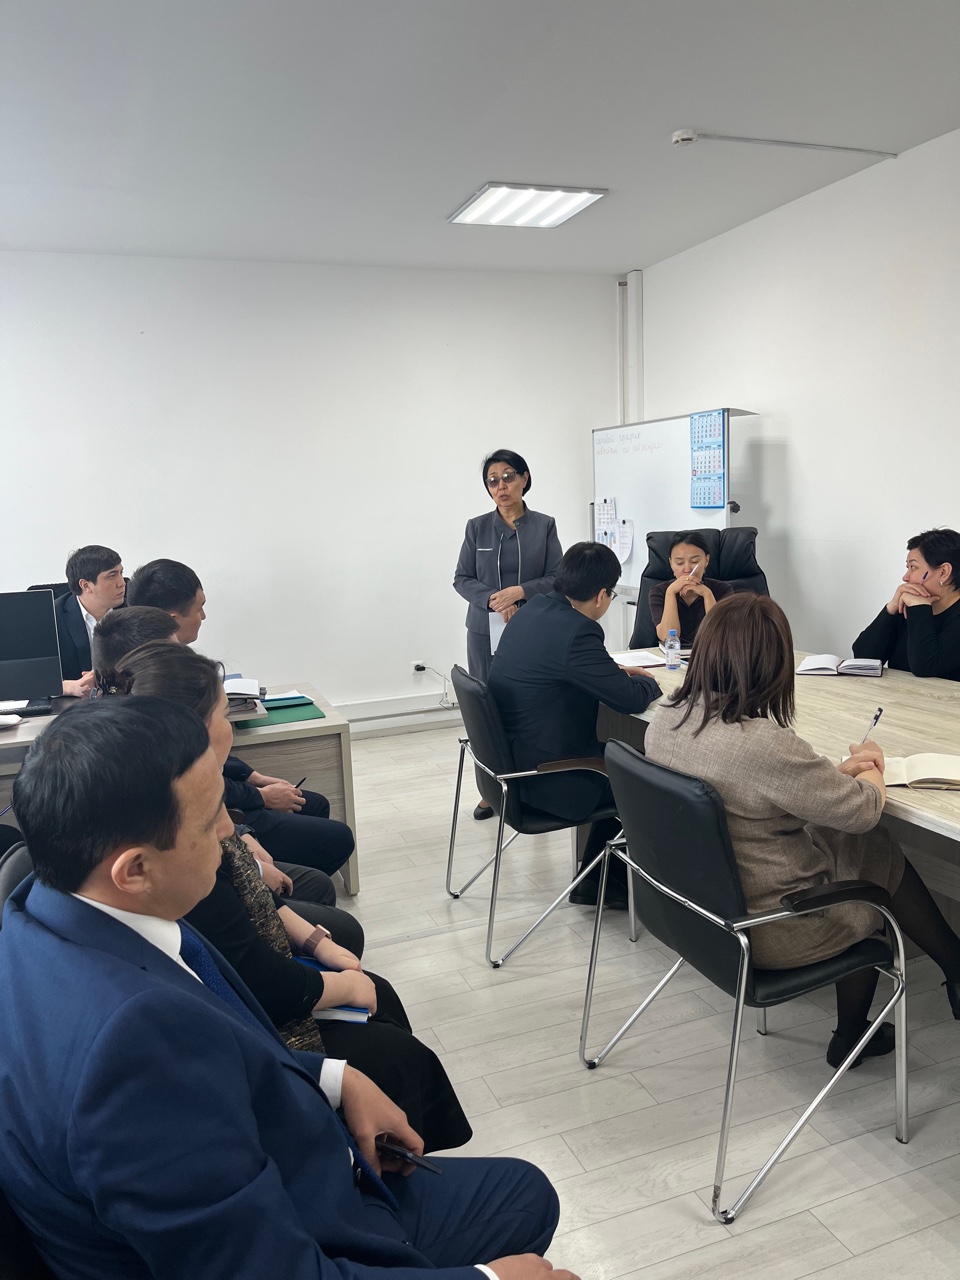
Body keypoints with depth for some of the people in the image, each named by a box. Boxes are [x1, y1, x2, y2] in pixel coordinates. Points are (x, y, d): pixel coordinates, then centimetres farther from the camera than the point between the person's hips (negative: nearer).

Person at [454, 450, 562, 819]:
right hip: (486, 630, 1)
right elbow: (462, 579, 4)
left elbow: (557, 578, 1)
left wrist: (520, 591, -15)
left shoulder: (544, 525, 4)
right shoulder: (477, 527, 6)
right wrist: (493, 600, -12)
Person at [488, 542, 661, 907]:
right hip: (544, 779, -9)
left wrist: (615, 671, 13)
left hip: (511, 757, 9)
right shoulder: (576, 632, -26)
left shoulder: (534, 610, 2)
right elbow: (633, 700, -20)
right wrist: (646, 681, 2)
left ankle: (596, 881, 30)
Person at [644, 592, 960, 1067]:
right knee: (883, 856, 13)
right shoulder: (764, 745, -32)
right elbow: (863, 809, -16)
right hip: (766, 931, -7)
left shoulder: (666, 719, -8)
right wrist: (872, 770, 5)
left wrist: (838, 769, 4)